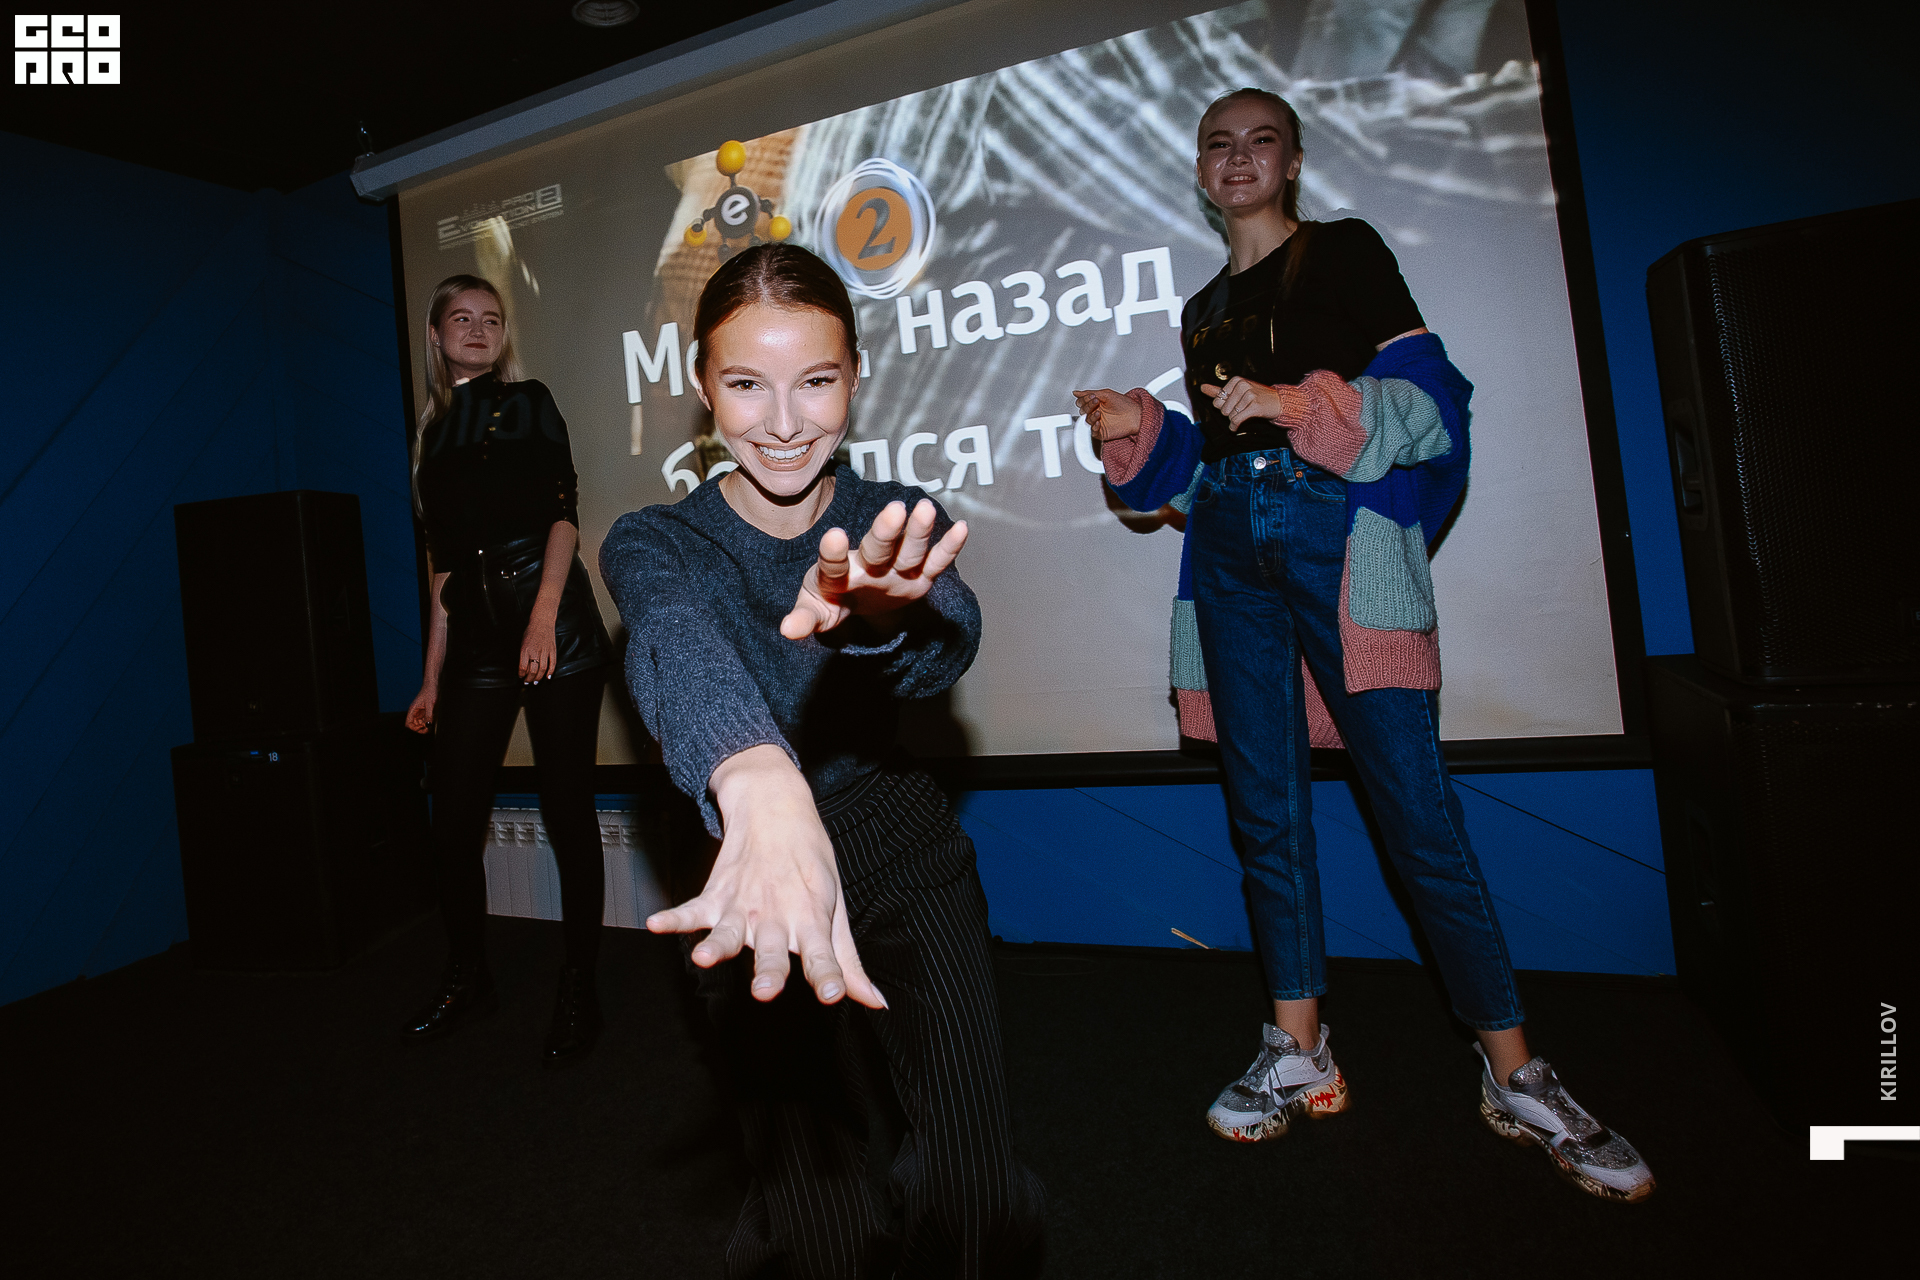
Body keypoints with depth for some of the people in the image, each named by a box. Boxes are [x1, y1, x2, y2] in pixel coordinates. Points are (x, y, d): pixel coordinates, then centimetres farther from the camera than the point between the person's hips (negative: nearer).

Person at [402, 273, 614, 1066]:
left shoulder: (527, 403, 7)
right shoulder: (436, 434, 20)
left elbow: (563, 512, -6)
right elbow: (444, 563, 19)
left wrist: (543, 620, -19)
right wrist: (432, 678, 16)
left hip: (554, 630, -5)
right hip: (475, 642, 5)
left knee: (567, 816, -2)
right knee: (454, 824, 6)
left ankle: (578, 993, 12)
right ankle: (466, 979, 28)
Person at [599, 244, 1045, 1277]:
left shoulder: (898, 527, -1)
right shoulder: (653, 544, -6)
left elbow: (948, 639, -25)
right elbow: (680, 642, -30)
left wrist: (875, 616, -50)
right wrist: (762, 787, -53)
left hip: (904, 852, 1)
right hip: (751, 883, 0)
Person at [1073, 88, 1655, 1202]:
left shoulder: (1346, 252, 10)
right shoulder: (1204, 309, 23)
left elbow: (1427, 400, -1)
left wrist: (1303, 405, -14)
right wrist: (1140, 430, 4)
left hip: (1342, 534, -4)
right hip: (1232, 551, 5)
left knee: (1416, 805, -9)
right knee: (1267, 805, 4)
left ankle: (1517, 1078, 5)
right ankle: (1298, 1056, 15)